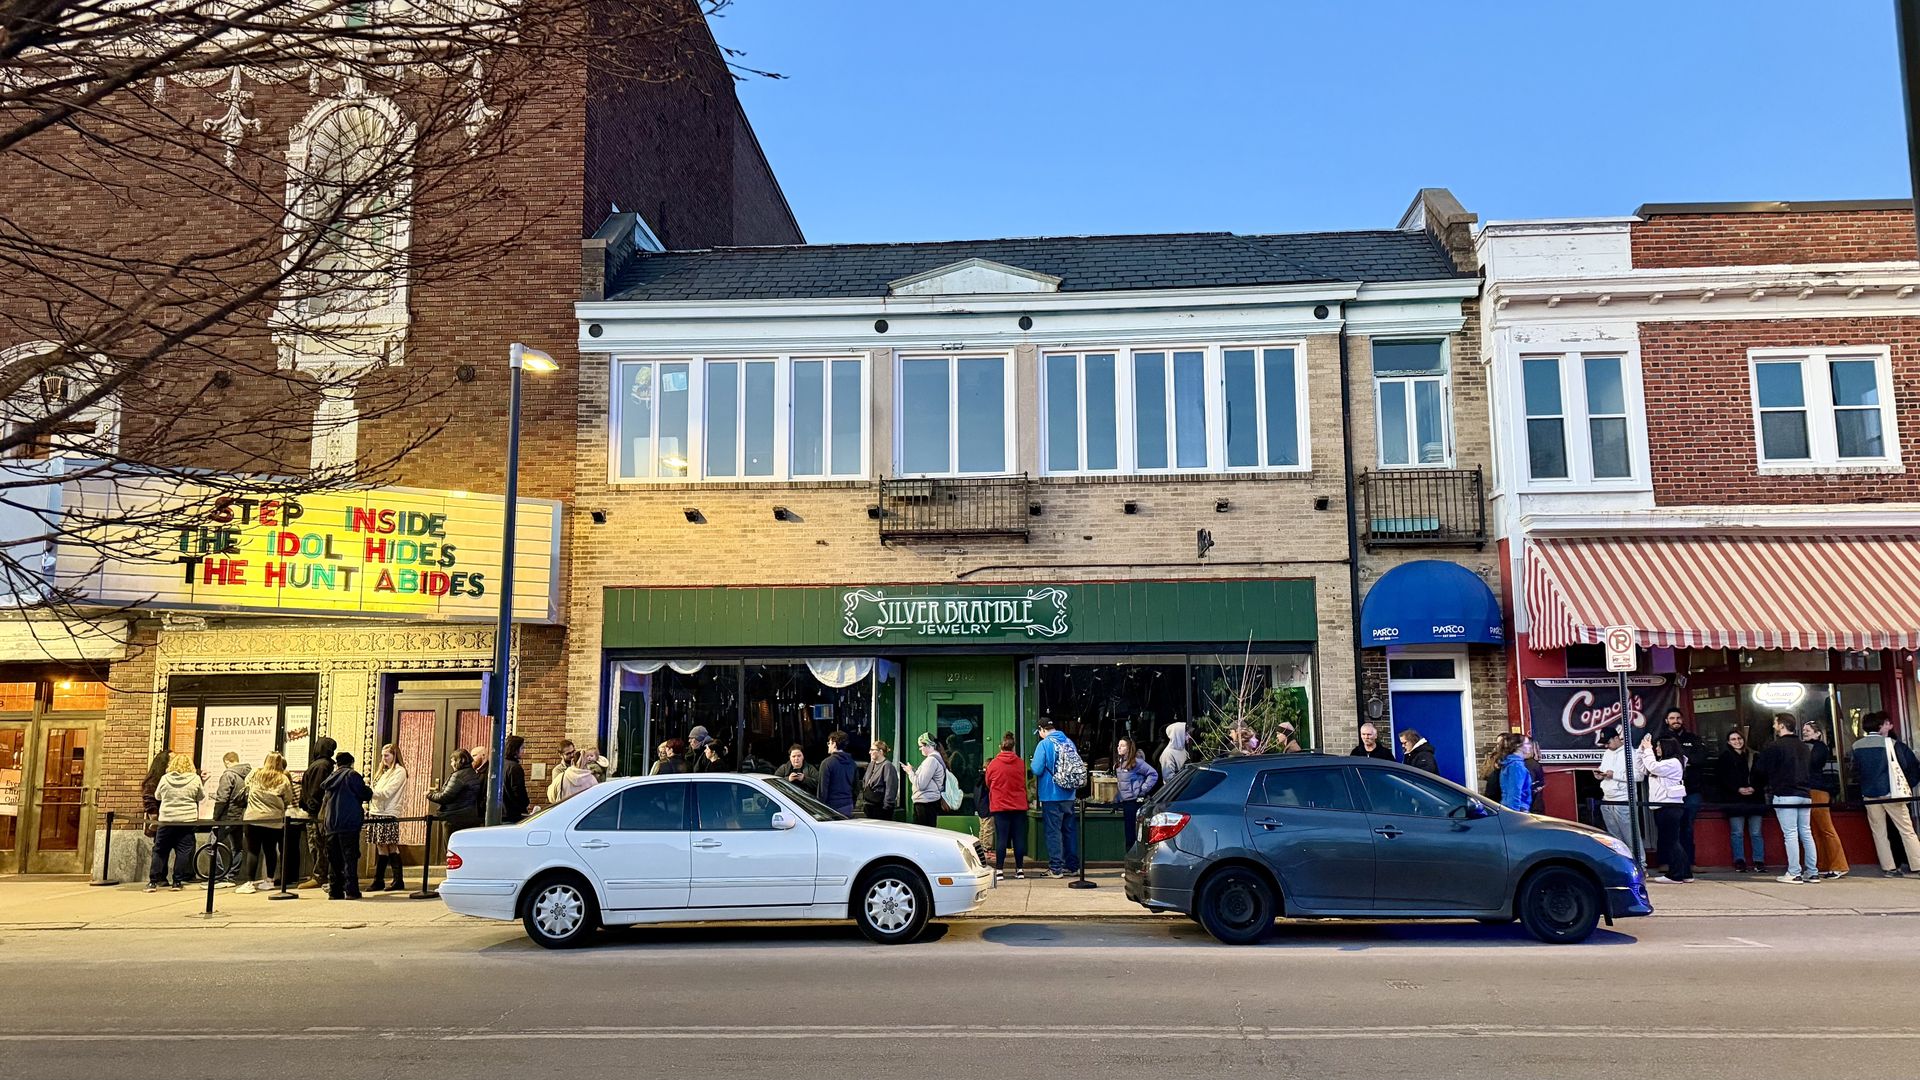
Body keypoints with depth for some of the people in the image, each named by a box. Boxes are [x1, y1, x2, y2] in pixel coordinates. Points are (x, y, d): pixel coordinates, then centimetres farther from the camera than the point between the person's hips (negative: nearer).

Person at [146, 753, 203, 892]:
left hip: (166, 820, 1)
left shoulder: (165, 778, -1)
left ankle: (153, 881, 9)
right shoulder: (195, 779, -4)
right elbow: (201, 796, 7)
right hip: (187, 820, -1)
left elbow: (157, 796, 12)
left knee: (159, 851, 10)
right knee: (183, 851, 5)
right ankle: (178, 882, 5)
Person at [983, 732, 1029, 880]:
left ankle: (999, 870, -1)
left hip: (1000, 806, -1)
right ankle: (1020, 869, 10)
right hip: (1019, 806, 1)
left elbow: (988, 784, 10)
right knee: (1019, 838, 6)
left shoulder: (993, 764, -5)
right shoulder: (1021, 764, -2)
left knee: (1001, 839, 0)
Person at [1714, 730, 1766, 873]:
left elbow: (1761, 776, 9)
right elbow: (1721, 778, -2)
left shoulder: (1754, 756, 11)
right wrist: (1738, 789, -12)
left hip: (1754, 798, 2)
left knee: (1756, 832, 1)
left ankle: (1759, 861, 6)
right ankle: (1739, 862, 4)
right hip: (1734, 800, -2)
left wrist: (1753, 788, -8)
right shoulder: (1724, 757, 4)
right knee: (1737, 832, -1)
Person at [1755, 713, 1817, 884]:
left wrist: (1767, 786, 11)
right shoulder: (1805, 748, 15)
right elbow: (1811, 771, 22)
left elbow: (1759, 769, -8)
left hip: (1784, 796, -7)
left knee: (1790, 834, -6)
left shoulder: (1774, 746, -10)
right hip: (1805, 796, 7)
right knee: (1806, 833, 10)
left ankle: (1794, 874, -5)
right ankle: (1812, 872, 12)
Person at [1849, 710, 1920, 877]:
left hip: (1870, 794, 3)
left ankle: (1888, 868, 6)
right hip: (1891, 792, -2)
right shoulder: (1891, 742, -7)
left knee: (1879, 832, 8)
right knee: (1907, 830, 5)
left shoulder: (1857, 746, 3)